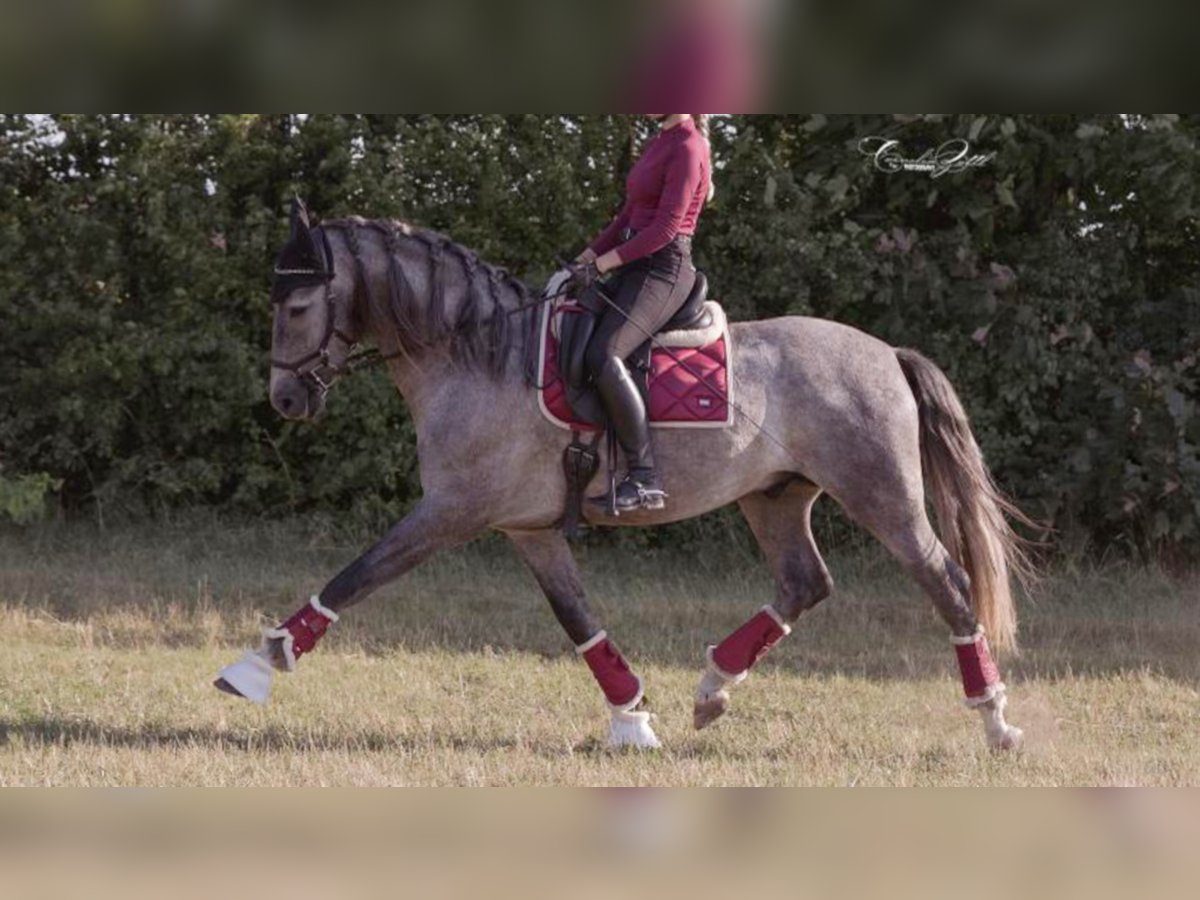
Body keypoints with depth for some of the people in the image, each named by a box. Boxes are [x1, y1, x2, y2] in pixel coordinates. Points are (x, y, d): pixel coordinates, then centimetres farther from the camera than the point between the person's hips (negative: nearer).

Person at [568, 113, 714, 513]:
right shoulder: (659, 143, 17)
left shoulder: (687, 149, -12)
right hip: (634, 267, 10)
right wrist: (584, 259, 13)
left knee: (603, 354, -29)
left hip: (664, 269, -10)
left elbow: (665, 228, -18)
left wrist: (602, 264, -15)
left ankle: (645, 479, -31)